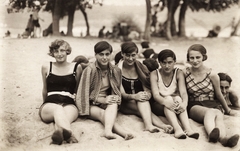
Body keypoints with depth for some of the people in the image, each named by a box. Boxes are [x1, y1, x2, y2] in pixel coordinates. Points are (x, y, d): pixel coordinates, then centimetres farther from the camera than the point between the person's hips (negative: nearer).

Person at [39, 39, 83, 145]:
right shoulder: (46, 67, 15)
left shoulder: (76, 68, 12)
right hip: (49, 104, 0)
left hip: (69, 104, 1)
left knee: (67, 113, -39)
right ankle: (68, 133, -71)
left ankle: (59, 132, -73)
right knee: (58, 109, -40)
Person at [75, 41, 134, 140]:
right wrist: (103, 99, -18)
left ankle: (108, 130, -54)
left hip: (106, 104, 3)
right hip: (91, 105, -3)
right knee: (102, 113, -34)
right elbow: (83, 94, -8)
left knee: (114, 104, -31)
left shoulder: (115, 71, 4)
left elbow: (117, 91, 15)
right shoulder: (90, 70, -9)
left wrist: (117, 98, -10)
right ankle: (123, 132, -54)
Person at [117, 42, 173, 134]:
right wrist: (134, 96, -34)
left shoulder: (141, 68, 3)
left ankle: (148, 124, -54)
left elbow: (147, 90, -3)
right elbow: (121, 94, -13)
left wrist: (148, 94, -28)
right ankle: (162, 126, -53)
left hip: (141, 102, 3)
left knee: (143, 97, -33)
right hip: (125, 104, -3)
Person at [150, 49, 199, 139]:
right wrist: (166, 101, -42)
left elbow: (183, 92, -18)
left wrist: (184, 103, -41)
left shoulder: (178, 73, -4)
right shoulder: (154, 74, -8)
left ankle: (188, 128, -45)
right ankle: (177, 128, -51)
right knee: (168, 98, -31)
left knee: (178, 98, -29)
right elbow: (155, 95, -20)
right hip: (160, 106, -2)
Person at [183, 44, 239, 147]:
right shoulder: (185, 73, 1)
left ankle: (223, 137, -66)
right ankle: (212, 134, -69)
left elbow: (218, 94, 13)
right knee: (210, 112, -37)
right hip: (194, 106, -1)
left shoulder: (212, 75, -1)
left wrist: (227, 110, 23)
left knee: (218, 115, -36)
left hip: (212, 105, 1)